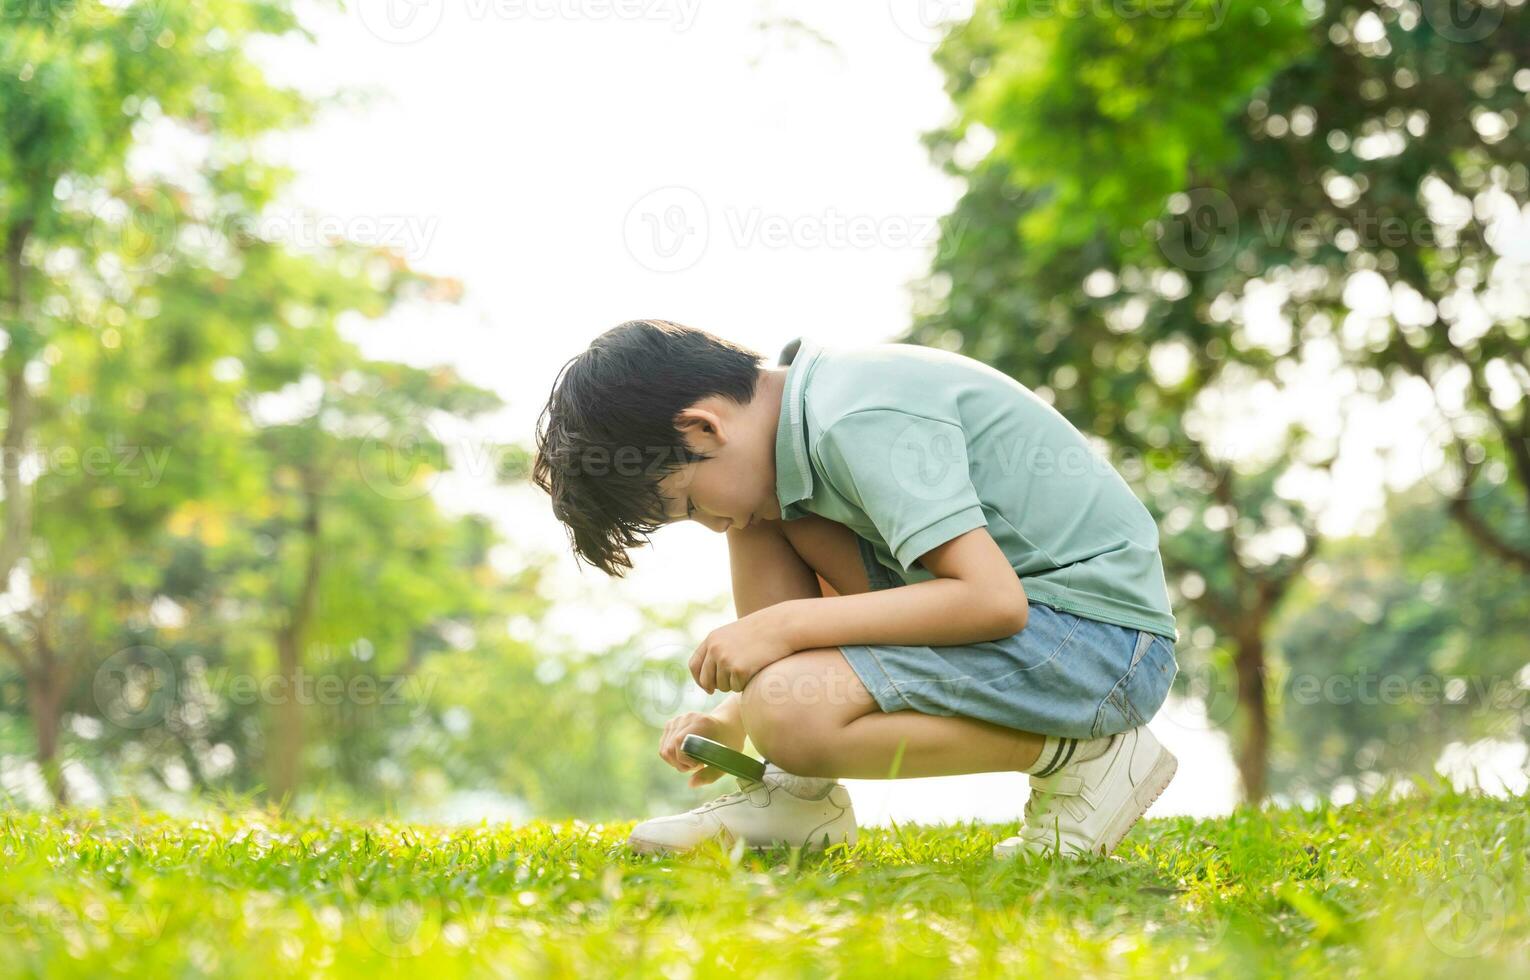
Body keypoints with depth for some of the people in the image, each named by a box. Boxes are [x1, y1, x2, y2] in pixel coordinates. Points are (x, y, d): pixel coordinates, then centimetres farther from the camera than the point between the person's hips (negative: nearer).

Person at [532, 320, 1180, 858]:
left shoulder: (858, 422, -21)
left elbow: (994, 599, -28)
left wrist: (782, 626, -22)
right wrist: (733, 719, 12)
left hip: (1103, 638, -10)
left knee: (789, 715, -26)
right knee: (766, 518, 5)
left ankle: (1081, 754, -9)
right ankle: (801, 794, 5)